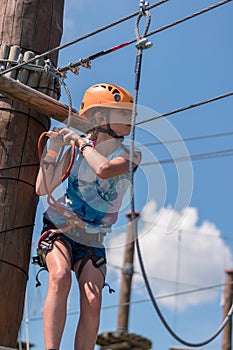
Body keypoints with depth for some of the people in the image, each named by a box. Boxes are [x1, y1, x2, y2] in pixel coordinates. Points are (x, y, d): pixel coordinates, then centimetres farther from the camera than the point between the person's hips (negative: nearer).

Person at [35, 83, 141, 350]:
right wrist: (53, 149, -6)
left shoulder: (130, 155, 1)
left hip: (91, 239, 2)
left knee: (92, 303, -15)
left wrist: (80, 141, -11)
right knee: (60, 277, -29)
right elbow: (43, 189, 1)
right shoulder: (77, 149, 3)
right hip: (59, 228, -1)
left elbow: (104, 170, -23)